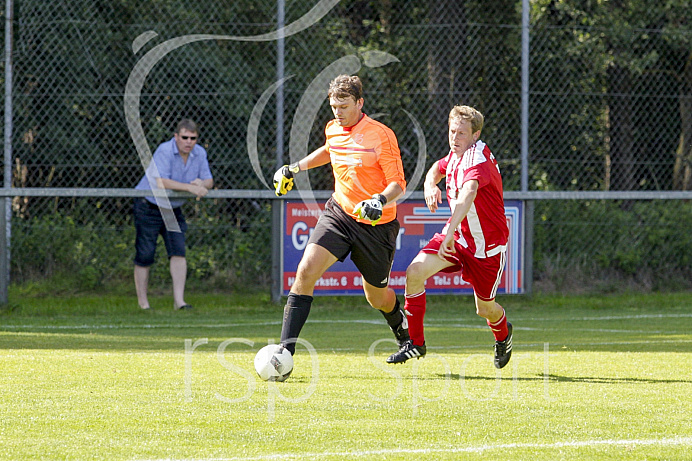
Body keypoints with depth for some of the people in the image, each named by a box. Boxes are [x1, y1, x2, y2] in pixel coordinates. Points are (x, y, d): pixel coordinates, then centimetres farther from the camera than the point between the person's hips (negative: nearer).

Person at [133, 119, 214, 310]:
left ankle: (179, 300, -8)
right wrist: (190, 187, -37)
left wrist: (202, 183, -23)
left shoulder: (199, 153, -1)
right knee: (145, 256, -1)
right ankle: (142, 302, 10)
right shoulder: (164, 151, -22)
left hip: (173, 210, 5)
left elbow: (209, 181, 2)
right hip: (148, 207, -5)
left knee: (178, 252, -8)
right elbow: (161, 182, -32)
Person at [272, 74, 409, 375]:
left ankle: (401, 325, 47)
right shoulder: (332, 129, 3)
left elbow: (398, 183, -14)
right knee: (306, 269, -20)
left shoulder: (381, 136, -14)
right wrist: (295, 168, 25)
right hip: (339, 213, 4)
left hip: (376, 224, -4)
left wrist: (381, 200, -33)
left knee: (376, 297, 10)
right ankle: (286, 350, -21)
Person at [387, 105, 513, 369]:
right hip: (456, 235, 6)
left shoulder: (477, 159, -28)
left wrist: (450, 234, -63)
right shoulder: (455, 155, -1)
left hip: (487, 246, -6)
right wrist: (430, 185, -1)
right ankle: (415, 342, -5)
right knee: (415, 272, -18)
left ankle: (503, 334, 45)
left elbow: (468, 194, -48)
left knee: (485, 309, 7)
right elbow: (438, 168, 24)